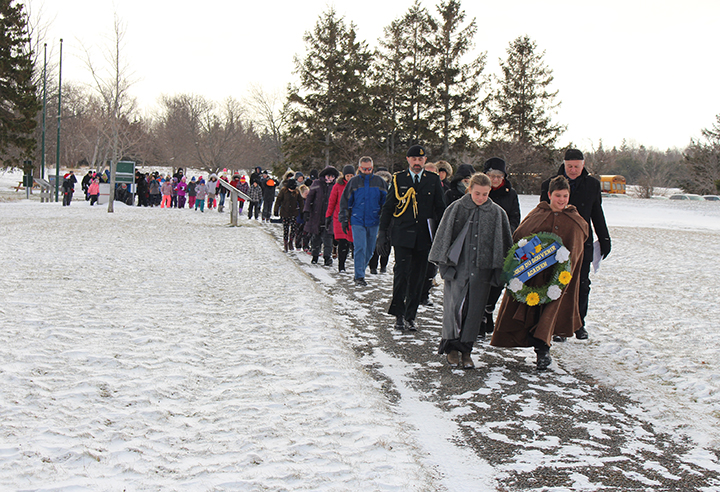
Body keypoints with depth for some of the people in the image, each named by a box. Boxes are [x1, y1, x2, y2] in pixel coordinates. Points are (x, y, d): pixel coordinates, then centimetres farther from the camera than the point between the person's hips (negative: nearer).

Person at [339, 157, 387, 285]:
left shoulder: (379, 182, 7)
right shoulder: (354, 182, 4)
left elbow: (386, 201, 13)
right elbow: (345, 201, 8)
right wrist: (344, 219, 4)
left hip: (373, 221, 2)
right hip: (357, 221, -2)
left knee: (370, 250, 8)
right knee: (360, 248, -11)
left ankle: (360, 272, 25)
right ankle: (359, 276, -7)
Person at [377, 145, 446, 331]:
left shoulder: (433, 180, 8)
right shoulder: (398, 179, 5)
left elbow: (440, 209, 11)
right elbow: (388, 207, 8)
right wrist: (383, 231, 3)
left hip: (424, 237, 2)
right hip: (402, 235, -2)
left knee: (417, 278, 6)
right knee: (401, 273, -9)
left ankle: (410, 316, 16)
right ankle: (398, 314, 3)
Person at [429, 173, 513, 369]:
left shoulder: (497, 213, 5)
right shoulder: (456, 209, 1)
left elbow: (505, 243, 10)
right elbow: (443, 236, 5)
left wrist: (501, 269, 5)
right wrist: (443, 264, 0)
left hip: (481, 269, 2)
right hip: (457, 266, -1)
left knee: (474, 309, 3)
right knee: (454, 306, -8)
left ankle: (465, 350, 15)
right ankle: (452, 347, 6)